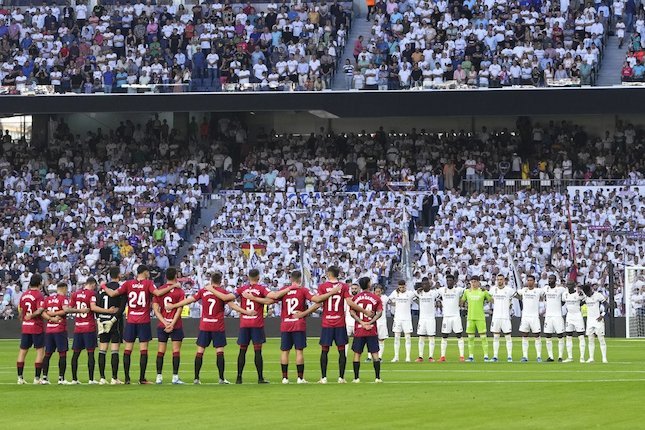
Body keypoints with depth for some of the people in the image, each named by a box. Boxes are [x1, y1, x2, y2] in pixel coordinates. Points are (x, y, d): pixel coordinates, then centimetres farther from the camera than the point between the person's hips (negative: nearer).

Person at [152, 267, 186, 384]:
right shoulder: (179, 291, -5)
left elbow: (155, 309, -1)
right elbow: (179, 309, -12)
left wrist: (165, 322, -5)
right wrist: (172, 324, -12)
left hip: (162, 325, 3)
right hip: (176, 325, -3)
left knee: (161, 351, 7)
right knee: (176, 350, 0)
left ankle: (159, 377, 5)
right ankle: (175, 377, -4)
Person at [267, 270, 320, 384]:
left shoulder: (283, 290, 3)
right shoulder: (303, 290, -4)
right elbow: (317, 303, -13)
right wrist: (304, 313, -9)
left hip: (285, 325, 2)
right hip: (299, 325, -2)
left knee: (284, 351, 8)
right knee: (299, 351, 1)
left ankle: (284, 377, 6)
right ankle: (300, 378, -1)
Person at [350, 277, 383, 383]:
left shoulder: (356, 297, 4)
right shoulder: (376, 298, -1)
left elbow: (352, 312, -5)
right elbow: (379, 312, -9)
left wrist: (361, 322, -9)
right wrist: (370, 322, -11)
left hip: (359, 330, 1)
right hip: (372, 331, -1)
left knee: (357, 353, 7)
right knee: (375, 353, 4)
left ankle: (356, 378, 4)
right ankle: (377, 378, 0)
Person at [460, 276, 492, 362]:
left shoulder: (483, 292, 1)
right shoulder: (467, 292, 8)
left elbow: (492, 300, 7)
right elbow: (461, 301, 18)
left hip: (480, 317, -3)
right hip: (470, 317, 3)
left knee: (483, 336, -4)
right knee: (470, 337, 3)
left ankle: (486, 355, -1)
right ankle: (471, 356, 9)